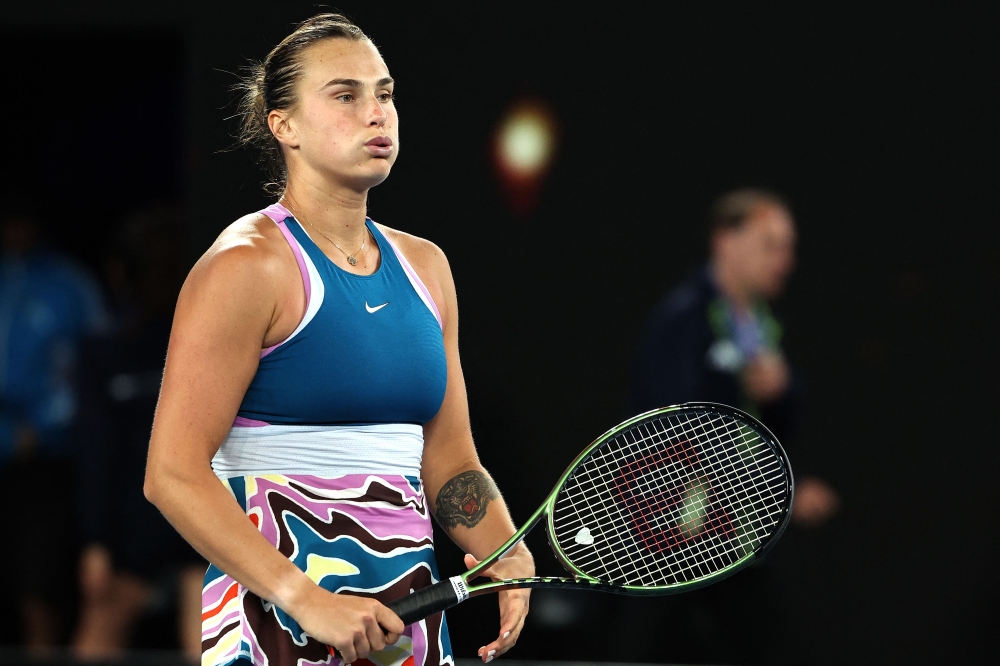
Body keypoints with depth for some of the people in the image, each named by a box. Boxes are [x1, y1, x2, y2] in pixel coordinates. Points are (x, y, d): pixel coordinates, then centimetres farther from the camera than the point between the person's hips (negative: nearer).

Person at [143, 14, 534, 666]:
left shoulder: (425, 265, 12)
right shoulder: (247, 265, -9)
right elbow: (173, 473, -16)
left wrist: (508, 559, -3)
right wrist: (305, 599, -23)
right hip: (277, 612, -6)